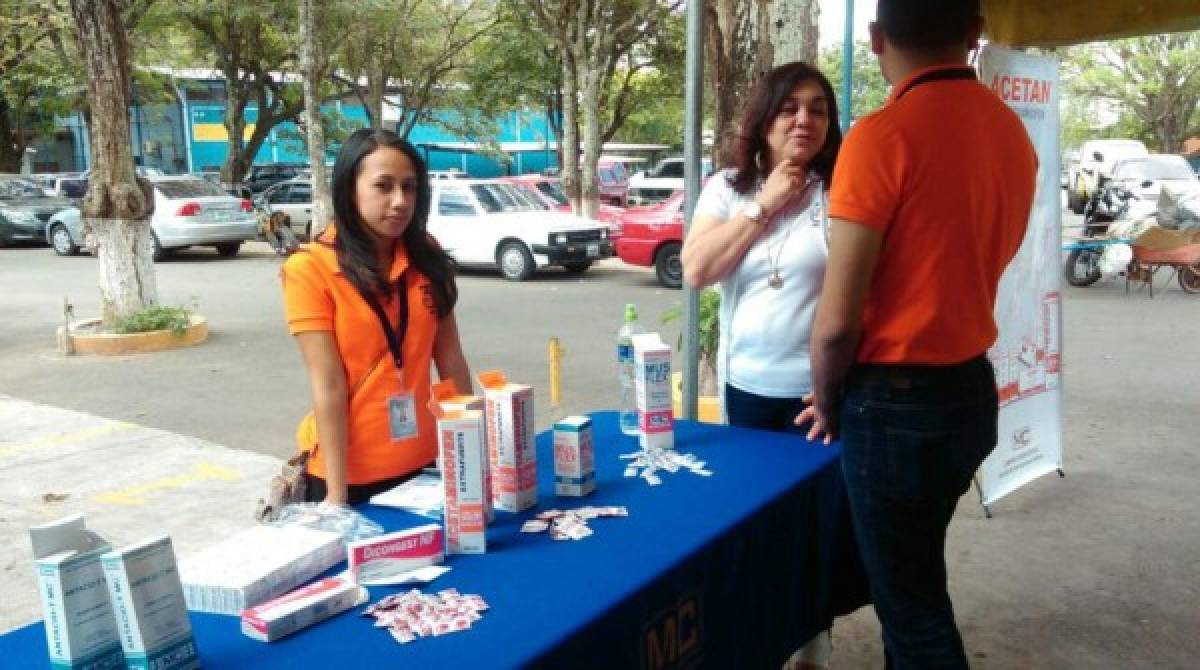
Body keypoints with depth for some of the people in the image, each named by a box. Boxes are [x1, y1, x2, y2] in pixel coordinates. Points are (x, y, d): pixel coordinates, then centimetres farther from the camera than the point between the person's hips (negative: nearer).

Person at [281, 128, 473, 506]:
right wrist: (337, 492, -17)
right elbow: (328, 387, -16)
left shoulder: (426, 257, 1)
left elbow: (450, 359, 5)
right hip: (351, 472, -4)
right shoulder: (310, 268, -13)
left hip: (422, 461, 5)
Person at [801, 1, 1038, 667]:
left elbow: (837, 320, -19)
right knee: (914, 580, 25)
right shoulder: (1012, 131, 4)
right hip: (973, 390, 8)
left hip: (897, 403, -7)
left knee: (912, 608, 8)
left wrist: (828, 405, -1)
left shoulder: (883, 136, -19)